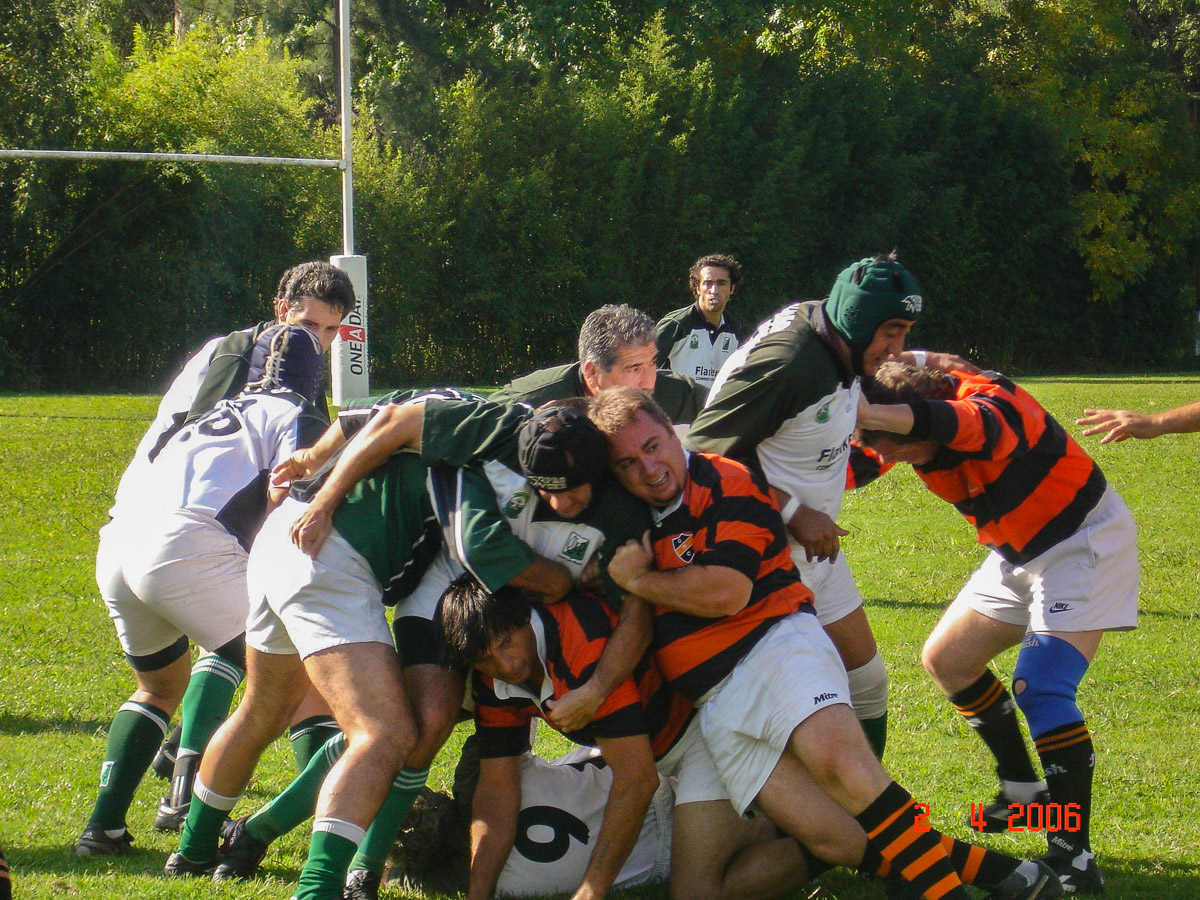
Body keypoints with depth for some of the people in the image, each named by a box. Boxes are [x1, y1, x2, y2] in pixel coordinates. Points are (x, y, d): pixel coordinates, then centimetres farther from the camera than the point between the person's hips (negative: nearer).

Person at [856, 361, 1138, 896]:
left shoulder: (991, 402, -34)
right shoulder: (906, 433, -8)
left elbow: (970, 425, -56)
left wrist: (868, 414, -69)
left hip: (1085, 540, -9)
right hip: (1020, 552, 9)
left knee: (1040, 687, -23)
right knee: (946, 661, 13)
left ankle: (1074, 856, -21)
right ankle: (1023, 792, 28)